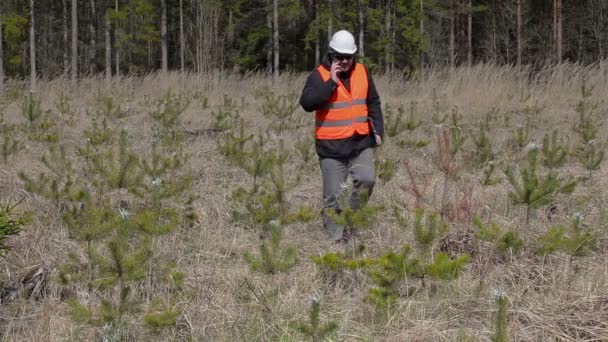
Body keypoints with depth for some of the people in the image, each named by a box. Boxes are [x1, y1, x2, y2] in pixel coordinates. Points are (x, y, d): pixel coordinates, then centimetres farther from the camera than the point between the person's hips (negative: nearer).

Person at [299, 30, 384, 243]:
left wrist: (378, 129, 10)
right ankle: (335, 236, 9)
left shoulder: (362, 72, 9)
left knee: (366, 180, -17)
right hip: (331, 146, -3)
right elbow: (307, 103, -19)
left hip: (361, 143, 3)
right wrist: (331, 82, -20)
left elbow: (373, 103, 18)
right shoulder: (319, 75, -5)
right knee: (333, 195, -1)